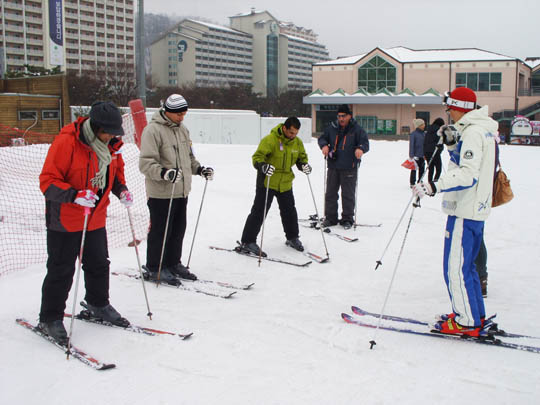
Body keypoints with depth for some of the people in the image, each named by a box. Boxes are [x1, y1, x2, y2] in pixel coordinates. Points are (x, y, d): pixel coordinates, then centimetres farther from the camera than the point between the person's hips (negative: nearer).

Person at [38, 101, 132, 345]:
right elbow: (48, 181, -21)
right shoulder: (66, 142, -21)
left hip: (96, 218, 7)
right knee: (61, 270, 1)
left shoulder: (111, 145, 1)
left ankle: (98, 305, 39)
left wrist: (121, 190, 0)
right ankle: (50, 319, 17)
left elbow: (116, 171, 19)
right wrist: (75, 195, -35)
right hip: (65, 218, -6)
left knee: (99, 264, 17)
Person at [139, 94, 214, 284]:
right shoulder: (153, 130, -13)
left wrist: (200, 169, 12)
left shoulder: (182, 130, 14)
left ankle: (173, 263, 30)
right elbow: (146, 163, -19)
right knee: (160, 231, -1)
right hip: (161, 193, -8)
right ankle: (154, 268, 12)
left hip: (181, 191, 8)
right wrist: (164, 173, -33)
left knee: (178, 230, 15)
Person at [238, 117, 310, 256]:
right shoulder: (270, 140, -19)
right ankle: (247, 242, 3)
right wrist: (263, 166, -41)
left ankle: (292, 238, 37)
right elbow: (257, 157, -21)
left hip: (285, 183, 6)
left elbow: (302, 157, 14)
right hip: (267, 182, -6)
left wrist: (304, 165, -8)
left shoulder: (297, 142, 2)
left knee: (289, 211, 17)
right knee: (259, 212, -4)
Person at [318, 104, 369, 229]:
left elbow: (365, 142, -6)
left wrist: (360, 148, -29)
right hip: (333, 167, 4)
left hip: (349, 168, -3)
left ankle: (347, 219, 14)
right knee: (330, 193, 9)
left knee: (348, 194, 2)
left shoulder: (356, 129, -2)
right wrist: (324, 145, -11)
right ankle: (330, 217, 19)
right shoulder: (332, 128, 6)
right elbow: (322, 138, 12)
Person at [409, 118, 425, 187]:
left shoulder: (423, 133, 8)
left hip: (422, 155, 7)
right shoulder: (413, 134, -12)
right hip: (415, 155, -7)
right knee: (414, 169, 3)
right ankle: (412, 183, 12)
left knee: (421, 169, 12)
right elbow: (411, 145, -14)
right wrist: (411, 156, -18)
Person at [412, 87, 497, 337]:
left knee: (455, 267, -4)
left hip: (465, 211, -10)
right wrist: (452, 144, 9)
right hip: (477, 208, 10)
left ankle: (467, 323, 4)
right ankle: (475, 315, 27)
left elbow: (468, 175, -27)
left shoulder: (473, 132, -17)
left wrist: (434, 186, -33)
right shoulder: (482, 129, 14)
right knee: (465, 264, 18)